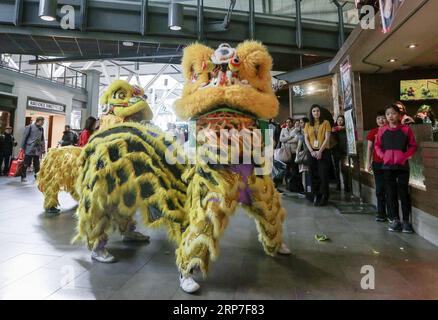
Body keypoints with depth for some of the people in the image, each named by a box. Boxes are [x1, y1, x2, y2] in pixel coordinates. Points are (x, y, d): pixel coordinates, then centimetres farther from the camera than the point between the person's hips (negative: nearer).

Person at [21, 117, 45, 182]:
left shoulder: (41, 129, 11)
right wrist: (23, 147, -6)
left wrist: (43, 149, 9)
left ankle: (37, 176, 14)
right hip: (29, 149, -4)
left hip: (37, 150, 4)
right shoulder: (30, 127, -5)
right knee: (26, 164, 3)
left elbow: (42, 139, 13)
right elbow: (25, 137, -5)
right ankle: (23, 177, 13)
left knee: (37, 164, 7)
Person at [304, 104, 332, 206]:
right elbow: (306, 139, 4)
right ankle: (316, 197, 11)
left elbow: (327, 138, -5)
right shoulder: (308, 125, 11)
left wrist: (320, 151, -14)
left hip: (323, 152, -3)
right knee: (314, 175, 3)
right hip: (312, 152, 3)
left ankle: (324, 197, 3)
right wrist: (312, 151, -9)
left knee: (323, 175, -5)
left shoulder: (325, 123, 3)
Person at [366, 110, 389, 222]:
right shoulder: (373, 132, 5)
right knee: (379, 189, 6)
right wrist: (369, 162, 2)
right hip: (377, 163, 2)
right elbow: (369, 148, 7)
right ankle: (381, 212, 14)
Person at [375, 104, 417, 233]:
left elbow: (413, 145, 2)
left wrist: (406, 156, -11)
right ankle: (395, 219, 17)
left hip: (402, 165, -2)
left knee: (403, 192, 1)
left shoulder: (406, 129, -1)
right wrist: (382, 155, -4)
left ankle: (406, 221, 10)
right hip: (388, 166, 2)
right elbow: (377, 145, 11)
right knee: (391, 193, 7)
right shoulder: (382, 130, 4)